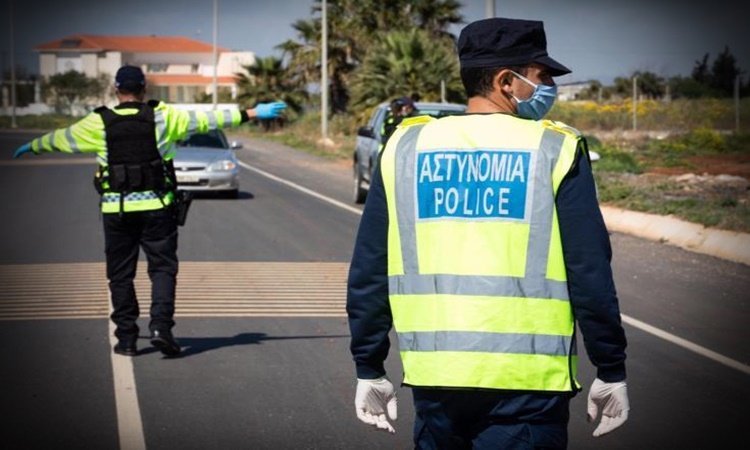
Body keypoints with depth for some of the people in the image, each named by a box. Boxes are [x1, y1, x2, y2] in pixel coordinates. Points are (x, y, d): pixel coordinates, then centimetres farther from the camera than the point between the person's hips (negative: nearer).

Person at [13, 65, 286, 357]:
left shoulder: (99, 123, 2)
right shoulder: (162, 116, -2)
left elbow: (60, 139, 16)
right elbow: (206, 120, -1)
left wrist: (32, 146, 36)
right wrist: (251, 114, 4)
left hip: (116, 210, 1)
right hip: (156, 207, -1)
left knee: (120, 275, 9)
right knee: (162, 268, 4)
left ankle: (126, 338, 10)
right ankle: (161, 326, -13)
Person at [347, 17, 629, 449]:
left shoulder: (406, 147, 6)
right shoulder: (555, 150, -3)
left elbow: (368, 272, 7)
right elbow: (591, 273, -6)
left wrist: (369, 369, 14)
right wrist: (611, 372, 3)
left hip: (434, 375, 4)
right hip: (527, 381, -3)